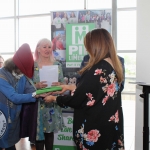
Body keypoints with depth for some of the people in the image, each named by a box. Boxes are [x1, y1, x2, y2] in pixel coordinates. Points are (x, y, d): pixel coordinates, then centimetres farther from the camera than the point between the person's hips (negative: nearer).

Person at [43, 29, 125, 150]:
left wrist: (54, 98, 0)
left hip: (94, 129, -8)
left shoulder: (97, 70, -24)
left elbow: (76, 100, -17)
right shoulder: (114, 66, 2)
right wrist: (71, 87, 20)